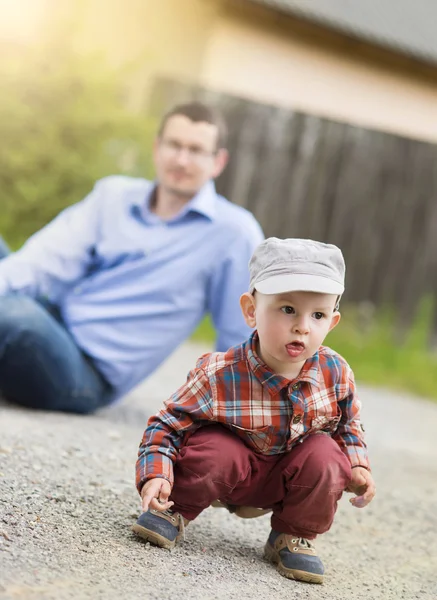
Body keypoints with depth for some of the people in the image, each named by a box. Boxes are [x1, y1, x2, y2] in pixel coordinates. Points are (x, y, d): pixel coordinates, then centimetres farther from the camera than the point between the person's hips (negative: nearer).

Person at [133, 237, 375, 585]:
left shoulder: (336, 373, -17)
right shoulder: (219, 376, -29)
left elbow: (348, 425, 6)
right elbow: (167, 425, -21)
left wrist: (357, 466, -7)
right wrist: (156, 475, -35)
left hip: (288, 478, 4)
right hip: (231, 467, -3)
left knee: (324, 453, -24)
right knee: (214, 450, -34)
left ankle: (294, 536, 0)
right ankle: (175, 510, -4)